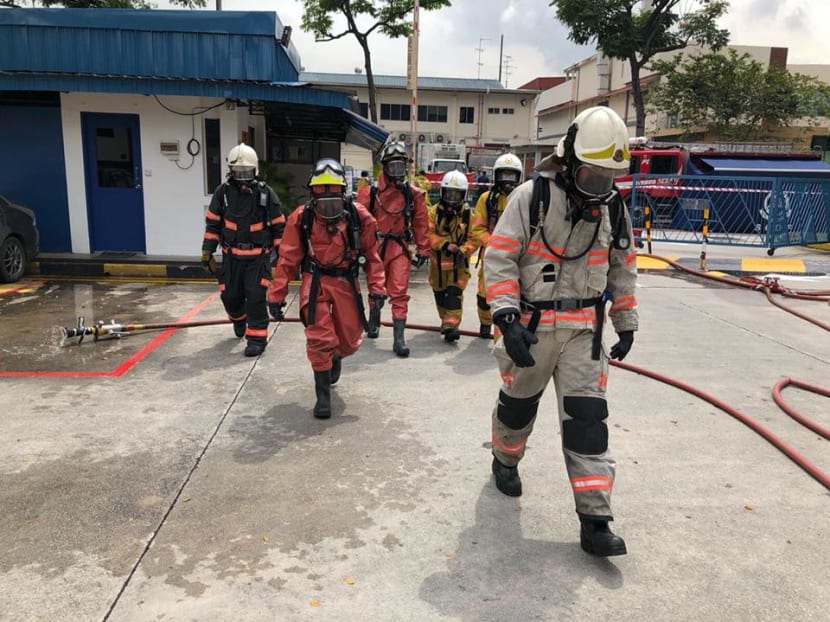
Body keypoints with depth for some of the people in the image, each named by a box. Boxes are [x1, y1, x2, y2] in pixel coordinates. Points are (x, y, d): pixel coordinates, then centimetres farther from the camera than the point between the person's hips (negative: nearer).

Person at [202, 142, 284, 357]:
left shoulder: (266, 194, -7)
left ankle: (256, 338, 3)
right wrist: (207, 253, 3)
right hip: (232, 256, 3)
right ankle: (239, 319, 43)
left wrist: (282, 253, 1)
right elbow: (212, 224, 4)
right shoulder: (223, 192, -2)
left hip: (258, 256, -2)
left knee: (256, 297, -8)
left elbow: (278, 226, 0)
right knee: (230, 296, 10)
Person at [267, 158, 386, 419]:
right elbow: (288, 259, -4)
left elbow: (371, 254, 1)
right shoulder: (301, 218, -8)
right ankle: (323, 395, 11)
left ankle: (336, 356, 49)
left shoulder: (358, 215, -7)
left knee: (350, 340, 12)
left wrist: (377, 287, -4)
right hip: (315, 282, -2)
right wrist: (276, 295, -4)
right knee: (320, 340, -6)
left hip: (346, 282, 2)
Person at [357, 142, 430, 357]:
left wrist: (422, 250, 4)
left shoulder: (413, 194, 1)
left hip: (400, 247, 0)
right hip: (376, 246, 0)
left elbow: (421, 223, 5)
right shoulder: (370, 192, -4)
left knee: (399, 293, -7)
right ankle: (373, 323, 43)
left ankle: (399, 339, -5)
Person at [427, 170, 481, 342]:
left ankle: (451, 325, -15)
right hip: (438, 260, 2)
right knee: (439, 293, 14)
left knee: (454, 293, -12)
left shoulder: (468, 214, -4)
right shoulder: (434, 211, -2)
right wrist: (445, 244, -23)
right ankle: (446, 320, 33)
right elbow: (429, 234, -10)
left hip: (459, 262, -2)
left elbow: (473, 238, -6)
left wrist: (462, 251, -22)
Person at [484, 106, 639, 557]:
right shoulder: (531, 197, -11)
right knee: (518, 404, 14)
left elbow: (623, 269, 15)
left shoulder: (613, 208, 5)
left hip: (583, 329, 3)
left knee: (587, 418, -1)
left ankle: (594, 521, 4)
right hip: (531, 326, -3)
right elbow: (499, 259, -13)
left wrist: (626, 325, 16)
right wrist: (507, 317, -22)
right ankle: (505, 461, 46)